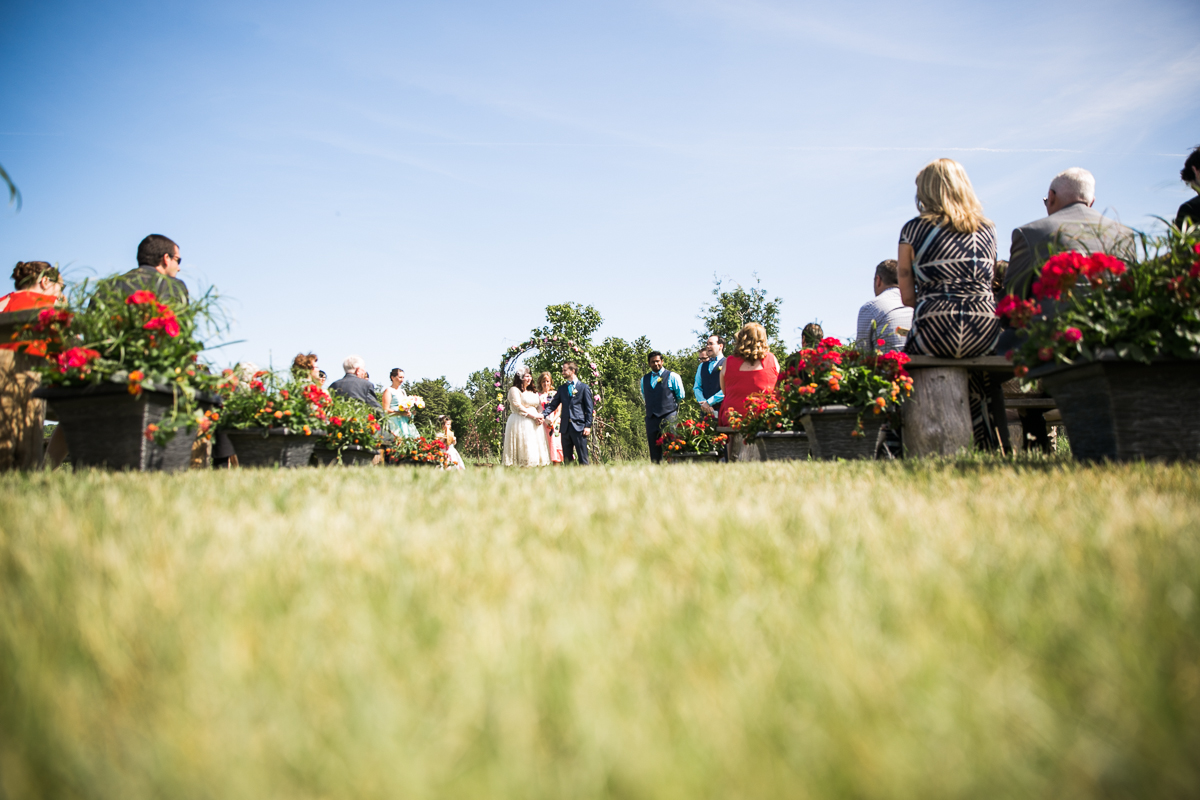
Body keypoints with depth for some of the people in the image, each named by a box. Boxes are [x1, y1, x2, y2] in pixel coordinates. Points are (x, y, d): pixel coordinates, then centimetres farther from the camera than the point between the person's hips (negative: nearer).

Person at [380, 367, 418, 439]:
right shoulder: (388, 391, 1)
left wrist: (409, 413, 7)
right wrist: (401, 413, -17)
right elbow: (386, 410, -8)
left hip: (406, 422, 7)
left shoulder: (403, 391, 23)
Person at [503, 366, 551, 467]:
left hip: (535, 424, 7)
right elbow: (518, 407, -11)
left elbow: (539, 406, 16)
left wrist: (541, 417, -6)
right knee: (524, 447, -12)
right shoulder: (514, 390, -2)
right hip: (521, 424, -7)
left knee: (536, 448, 0)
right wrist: (534, 416, -14)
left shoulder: (533, 392, 21)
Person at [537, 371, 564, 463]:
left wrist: (553, 421, -12)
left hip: (554, 424, -1)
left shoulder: (555, 394, 10)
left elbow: (559, 411, 5)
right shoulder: (537, 395, 12)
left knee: (554, 445, -6)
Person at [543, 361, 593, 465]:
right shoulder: (562, 388, 17)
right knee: (567, 458, 7)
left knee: (582, 457, -5)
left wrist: (588, 426, -7)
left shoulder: (583, 387, 4)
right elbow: (553, 405, 11)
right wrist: (543, 414, -7)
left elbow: (589, 408, 1)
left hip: (579, 426, -5)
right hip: (565, 427, 5)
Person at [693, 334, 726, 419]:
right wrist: (703, 402, -2)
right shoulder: (702, 366, 21)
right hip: (705, 410, 5)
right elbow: (696, 387, 17)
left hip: (721, 409, -5)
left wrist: (709, 402, -10)